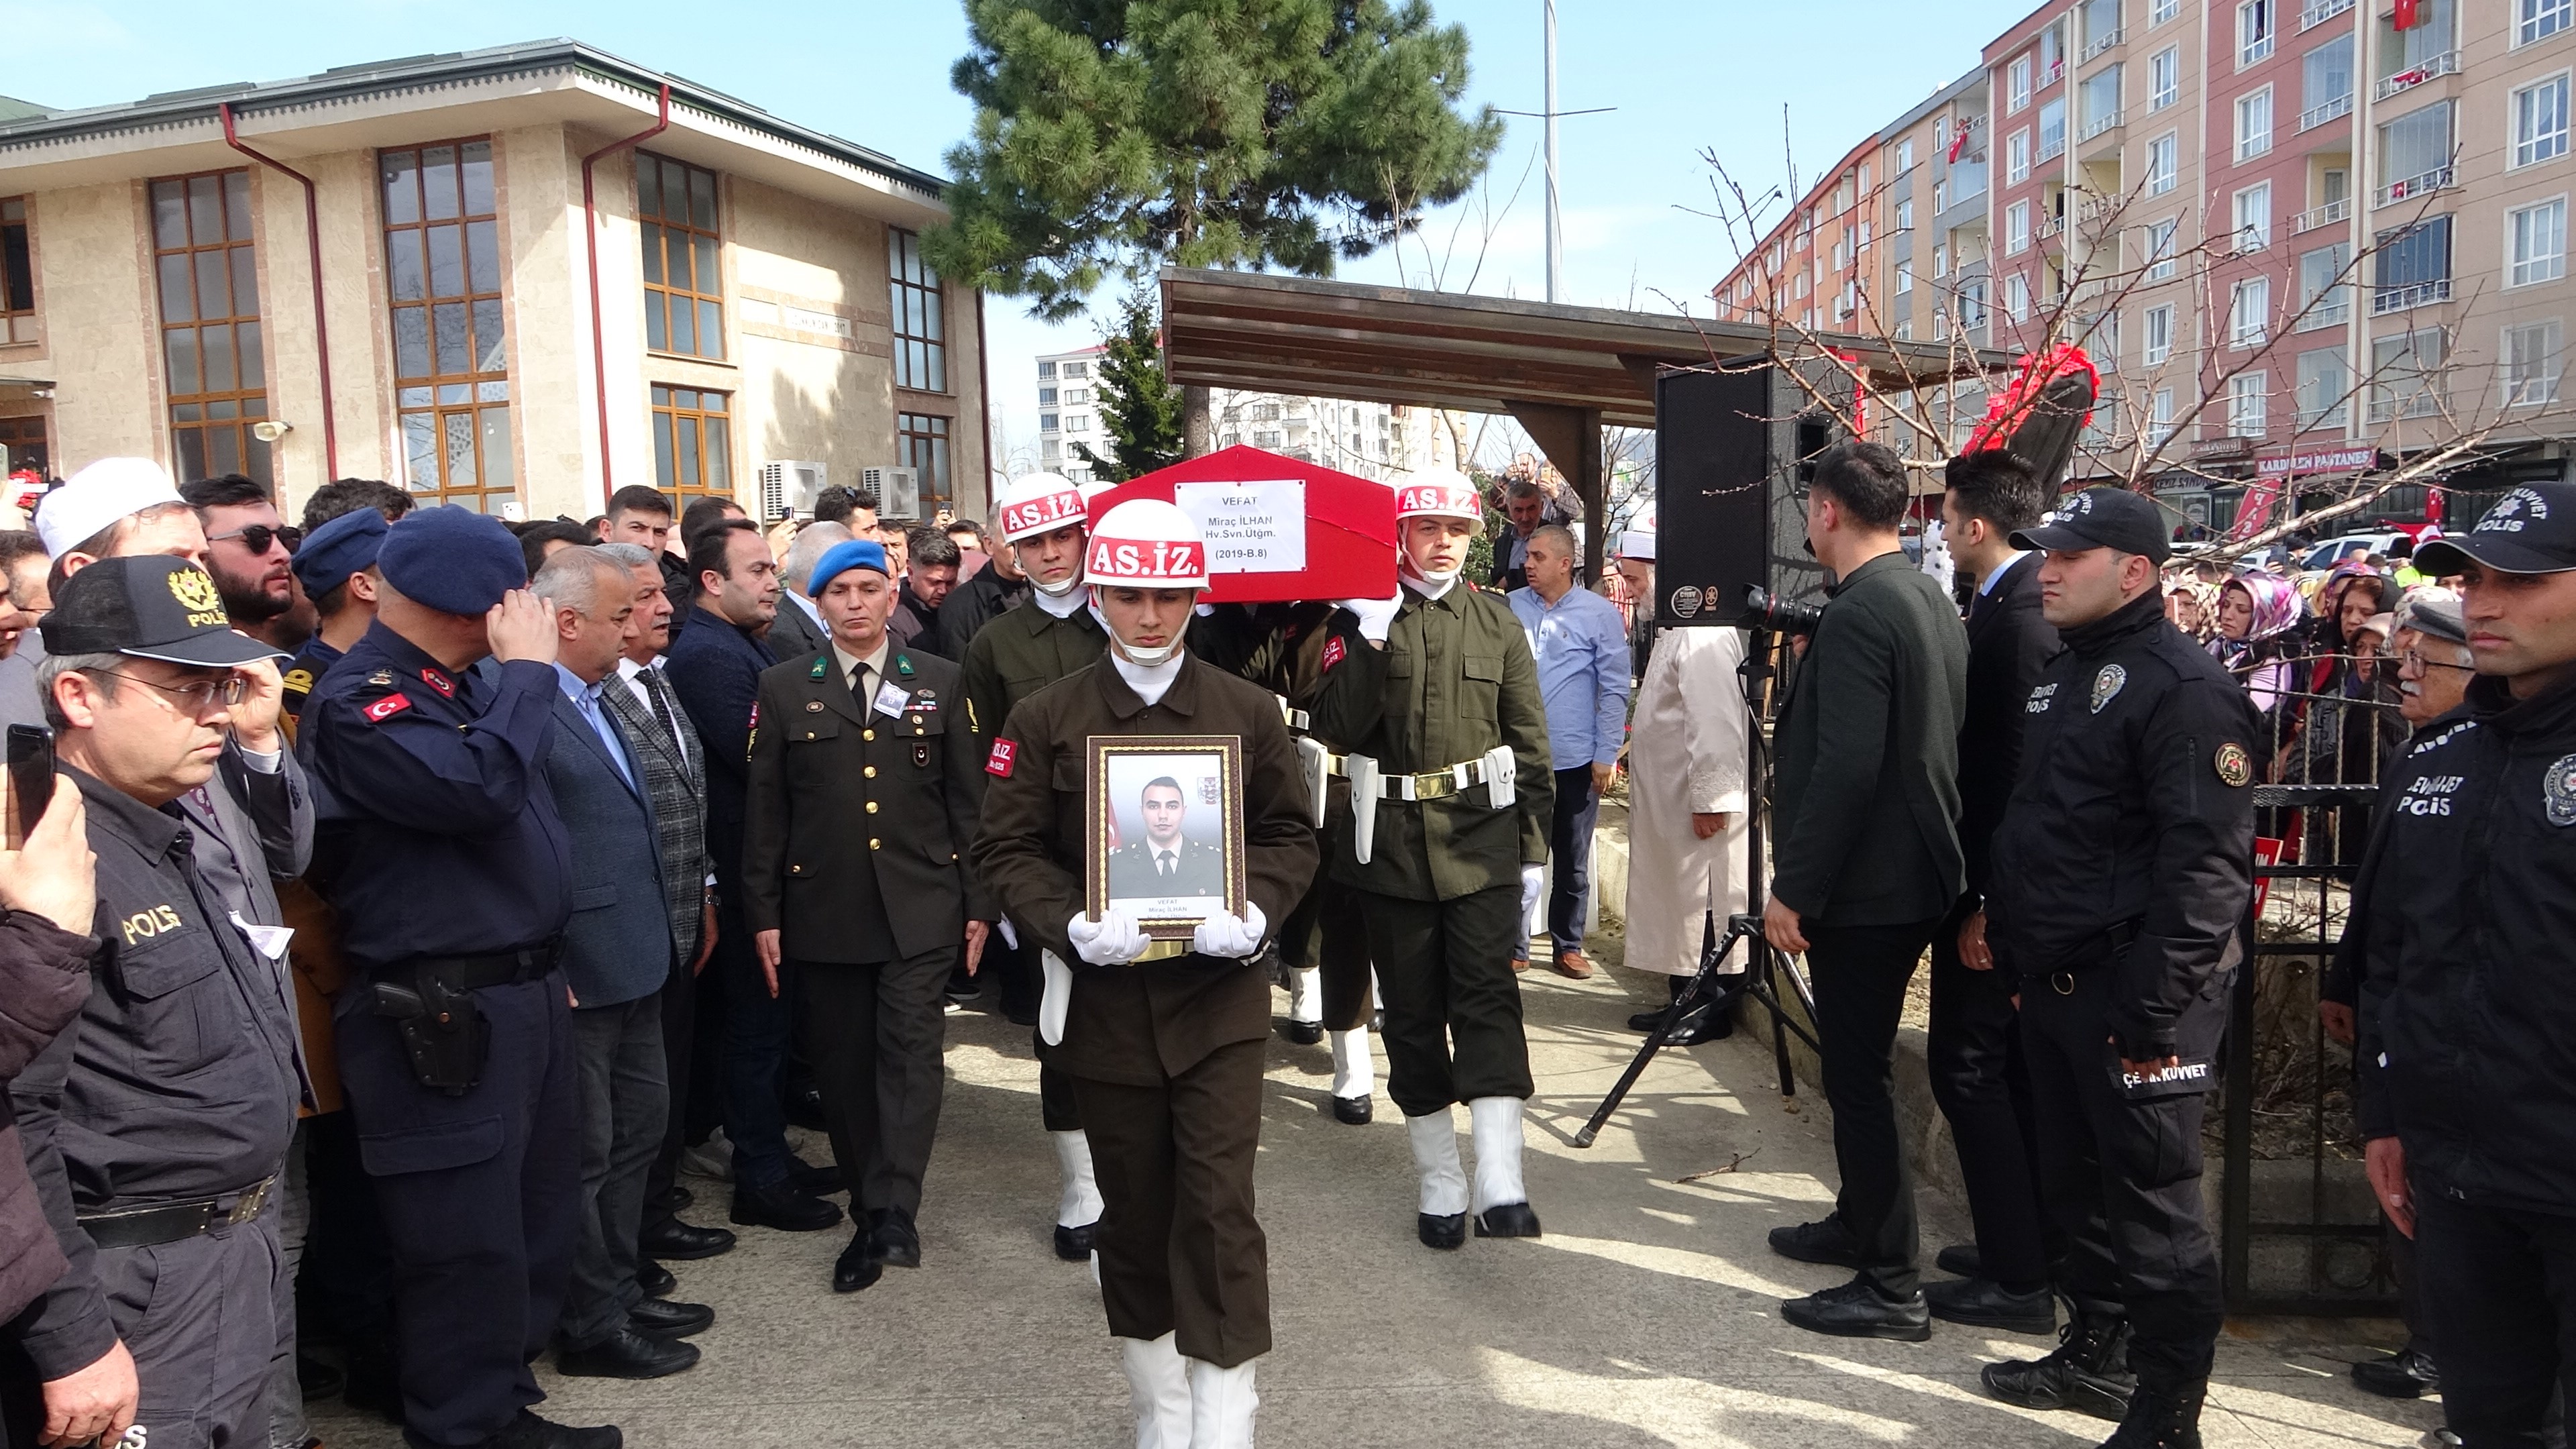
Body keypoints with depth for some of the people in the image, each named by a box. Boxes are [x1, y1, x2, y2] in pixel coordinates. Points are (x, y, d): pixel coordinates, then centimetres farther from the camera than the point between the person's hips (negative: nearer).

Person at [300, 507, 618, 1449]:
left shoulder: (469, 684, 13)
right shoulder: (359, 700, -14)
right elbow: (477, 789, -31)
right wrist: (527, 669, -18)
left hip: (526, 993, 9)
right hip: (443, 1017, -9)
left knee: (539, 1227, 19)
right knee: (467, 1245, 1)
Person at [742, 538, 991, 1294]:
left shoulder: (940, 682, 6)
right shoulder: (783, 688, 5)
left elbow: (967, 800, 6)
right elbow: (764, 811, 4)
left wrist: (978, 903, 2)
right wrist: (763, 913, 1)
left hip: (921, 910, -1)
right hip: (823, 912, 1)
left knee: (910, 1050, -11)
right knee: (843, 1067, 7)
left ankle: (893, 1213, -13)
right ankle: (871, 1210, 20)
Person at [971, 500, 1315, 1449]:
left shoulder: (1249, 712, 5)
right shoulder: (1044, 720, 2)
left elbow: (1289, 835, 6)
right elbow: (1009, 848, 0)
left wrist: (1254, 911, -14)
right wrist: (1070, 926, -18)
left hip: (1219, 994, 0)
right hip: (1105, 997, 1)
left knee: (1219, 1208, -5)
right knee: (1133, 1210, 12)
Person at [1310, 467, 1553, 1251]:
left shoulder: (1497, 623, 7)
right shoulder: (1364, 621, 3)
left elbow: (1529, 744, 7)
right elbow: (1335, 728, -9)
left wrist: (1534, 848, 3)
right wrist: (1372, 639, -17)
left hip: (1482, 841, 0)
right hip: (1393, 843, 0)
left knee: (1488, 996, -11)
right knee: (1413, 1012, 6)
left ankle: (1499, 1181, -13)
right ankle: (1440, 1183, 18)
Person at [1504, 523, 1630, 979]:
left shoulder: (1600, 613, -3)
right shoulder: (1510, 608, 2)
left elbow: (1614, 689, -3)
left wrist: (1607, 755, -7)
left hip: (1576, 761, -1)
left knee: (1573, 863, 12)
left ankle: (1569, 946, 25)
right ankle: (1515, 946, 17)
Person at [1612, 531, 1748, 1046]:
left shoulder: (1702, 632, -19)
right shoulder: (1671, 629, 15)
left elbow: (1715, 723, -24)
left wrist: (1711, 798, -25)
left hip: (1697, 804, -11)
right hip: (1667, 800, 11)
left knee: (1701, 899, -1)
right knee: (1675, 896, 16)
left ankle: (1712, 1007, 10)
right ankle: (1686, 999, 25)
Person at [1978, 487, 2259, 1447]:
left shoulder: (2185, 689, -15)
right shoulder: (2062, 674, 15)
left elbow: (2207, 865, -20)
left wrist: (2158, 1004, -22)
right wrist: (2005, 930, 18)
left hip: (2133, 990, -9)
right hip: (2053, 980, 9)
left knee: (2153, 1205, 1)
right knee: (2075, 1183, 19)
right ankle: (2095, 1351, 34)